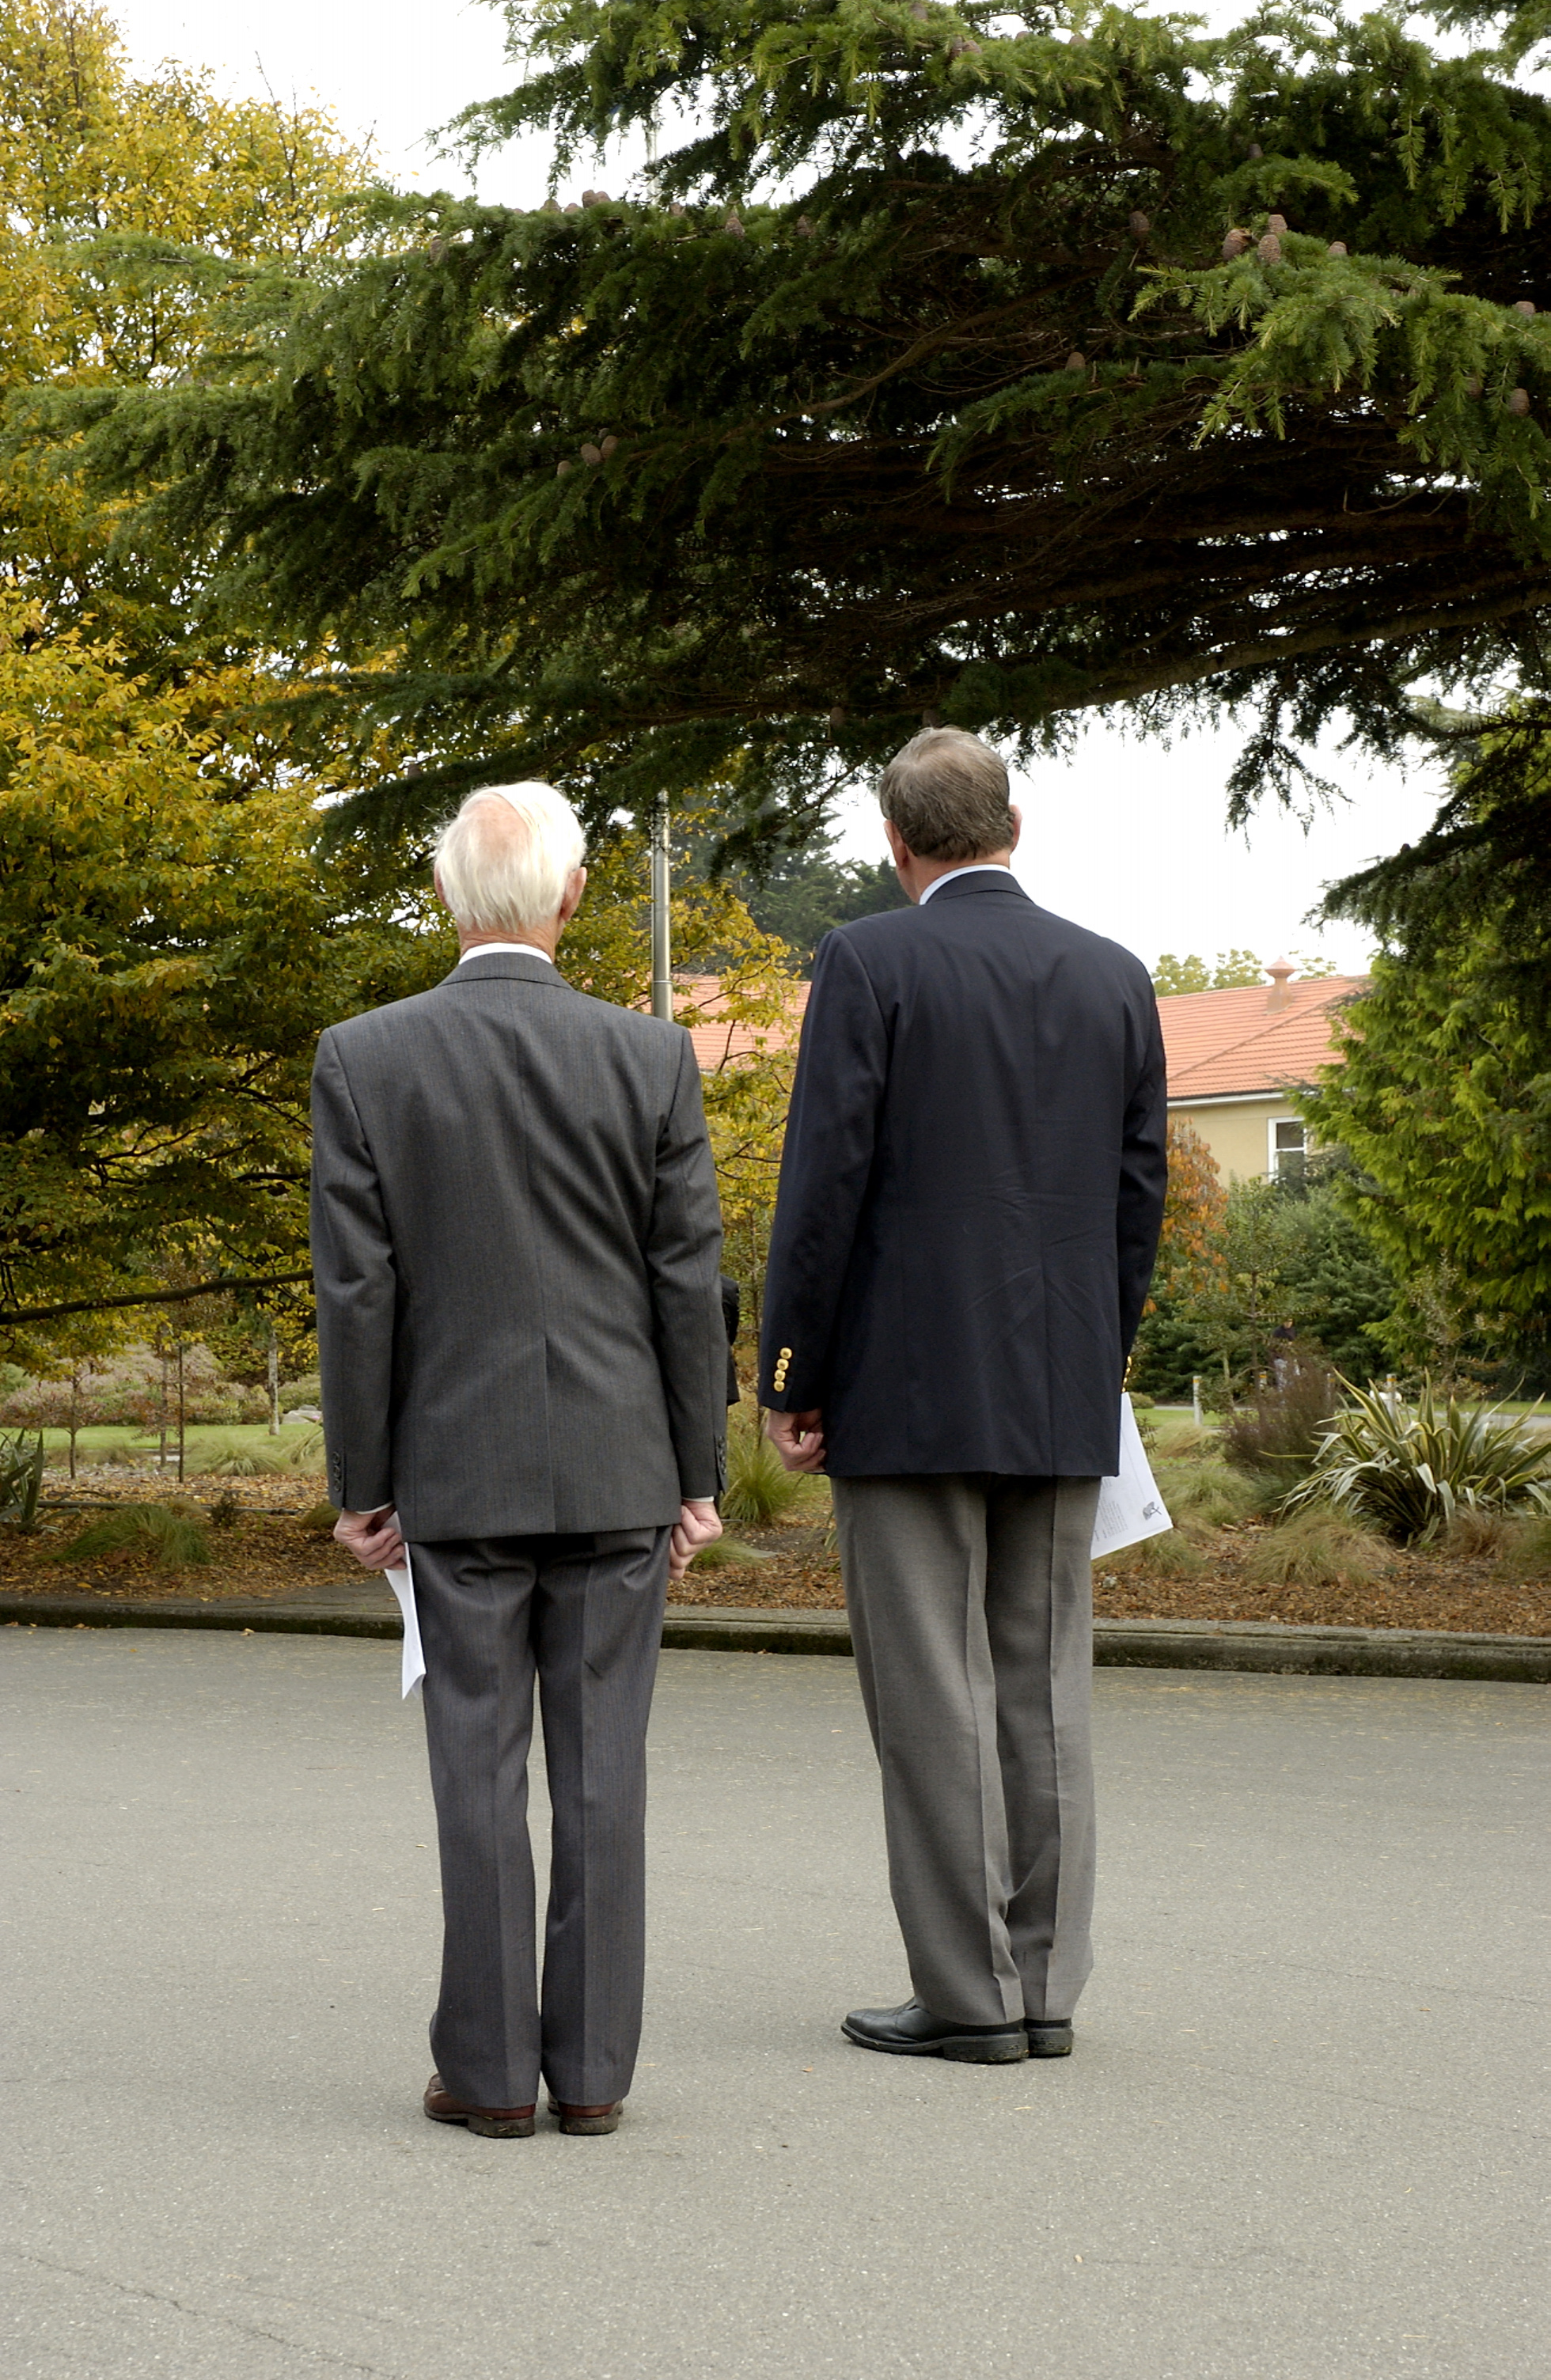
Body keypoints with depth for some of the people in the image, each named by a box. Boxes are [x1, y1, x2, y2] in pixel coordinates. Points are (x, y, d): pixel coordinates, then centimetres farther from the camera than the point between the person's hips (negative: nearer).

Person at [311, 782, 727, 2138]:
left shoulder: (363, 1062, -5)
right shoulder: (651, 1060, -3)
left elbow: (358, 1293, -5)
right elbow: (690, 1284, -2)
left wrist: (363, 1487, 2)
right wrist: (702, 1477, 6)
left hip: (460, 1471, -1)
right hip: (617, 1467, 1)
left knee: (479, 1772, 4)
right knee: (602, 1769, 5)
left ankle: (491, 2072, 6)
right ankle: (591, 2066, 8)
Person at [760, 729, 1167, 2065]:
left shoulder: (871, 965, -6)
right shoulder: (1115, 979, 8)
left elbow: (826, 1182, -11)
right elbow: (1138, 1201, 10)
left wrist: (790, 1380, -4)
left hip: (912, 1389, -5)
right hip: (1062, 1399, 5)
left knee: (934, 1697, -2)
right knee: (1043, 1687, 9)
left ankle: (969, 1993, 0)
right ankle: (1045, 1988, 12)